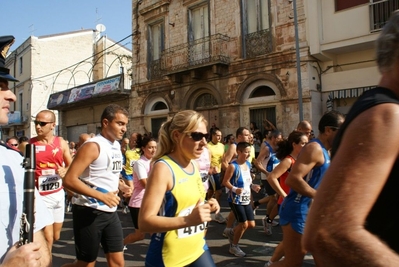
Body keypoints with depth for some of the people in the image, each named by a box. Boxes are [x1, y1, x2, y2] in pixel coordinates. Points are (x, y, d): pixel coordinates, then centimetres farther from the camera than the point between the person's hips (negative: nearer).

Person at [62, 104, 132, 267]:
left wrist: (120, 185, 6)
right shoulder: (92, 146, -16)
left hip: (110, 212, 8)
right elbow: (69, 180, -23)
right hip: (89, 212, -8)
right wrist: (101, 196, -29)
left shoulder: (117, 146, 10)